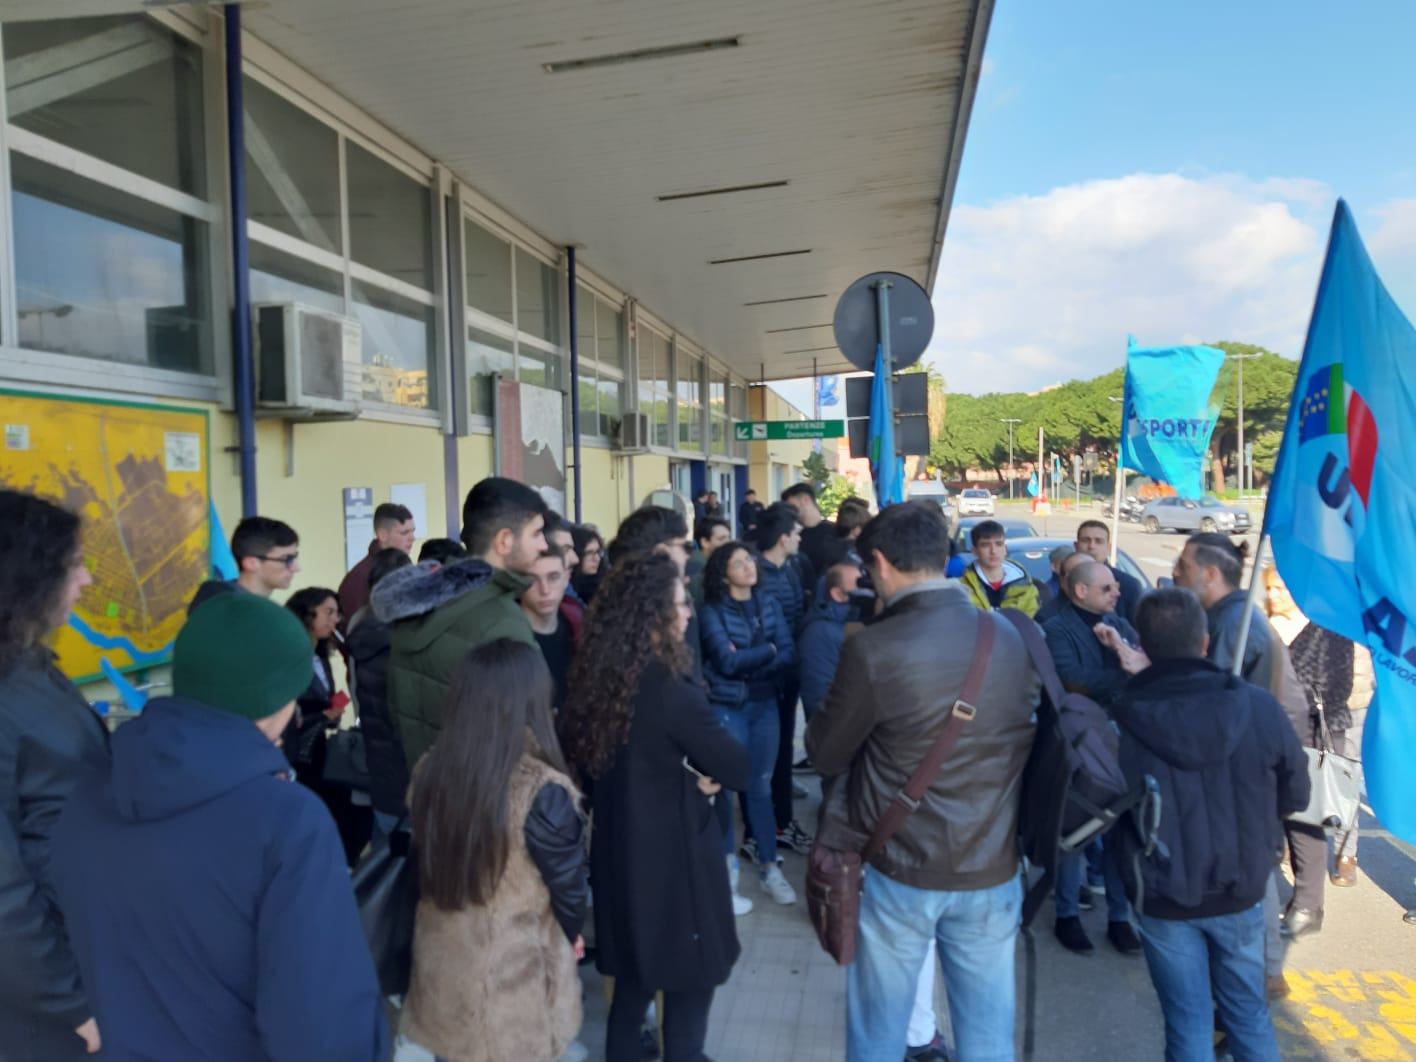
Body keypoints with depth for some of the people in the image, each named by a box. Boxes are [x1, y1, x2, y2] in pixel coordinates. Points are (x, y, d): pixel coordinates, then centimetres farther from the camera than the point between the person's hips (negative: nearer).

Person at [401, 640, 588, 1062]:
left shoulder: (429, 772, -12)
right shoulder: (541, 791, -27)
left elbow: (429, 866, 1)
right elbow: (569, 885, -14)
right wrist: (571, 934, 7)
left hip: (442, 968, 5)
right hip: (516, 978, -4)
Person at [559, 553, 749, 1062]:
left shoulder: (594, 681, -2)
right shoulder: (670, 691, -24)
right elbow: (737, 769, -16)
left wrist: (684, 777, 3)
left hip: (619, 854, 7)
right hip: (673, 858, -7)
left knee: (634, 980, 23)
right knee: (690, 984, 12)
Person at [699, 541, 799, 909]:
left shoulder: (769, 606, 6)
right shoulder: (712, 611, -7)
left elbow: (789, 656, -3)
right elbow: (726, 661, -17)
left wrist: (747, 662, -15)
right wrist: (767, 650, -7)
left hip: (764, 704, 4)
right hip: (726, 706, -3)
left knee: (761, 786, 10)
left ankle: (769, 866, 20)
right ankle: (726, 865, 19)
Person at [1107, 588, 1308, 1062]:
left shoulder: (1120, 722, -23)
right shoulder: (1259, 707, -16)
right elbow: (1294, 797, -1)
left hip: (1162, 899, -2)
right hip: (1241, 892, 2)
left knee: (1189, 1022, 15)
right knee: (1247, 1010, 24)